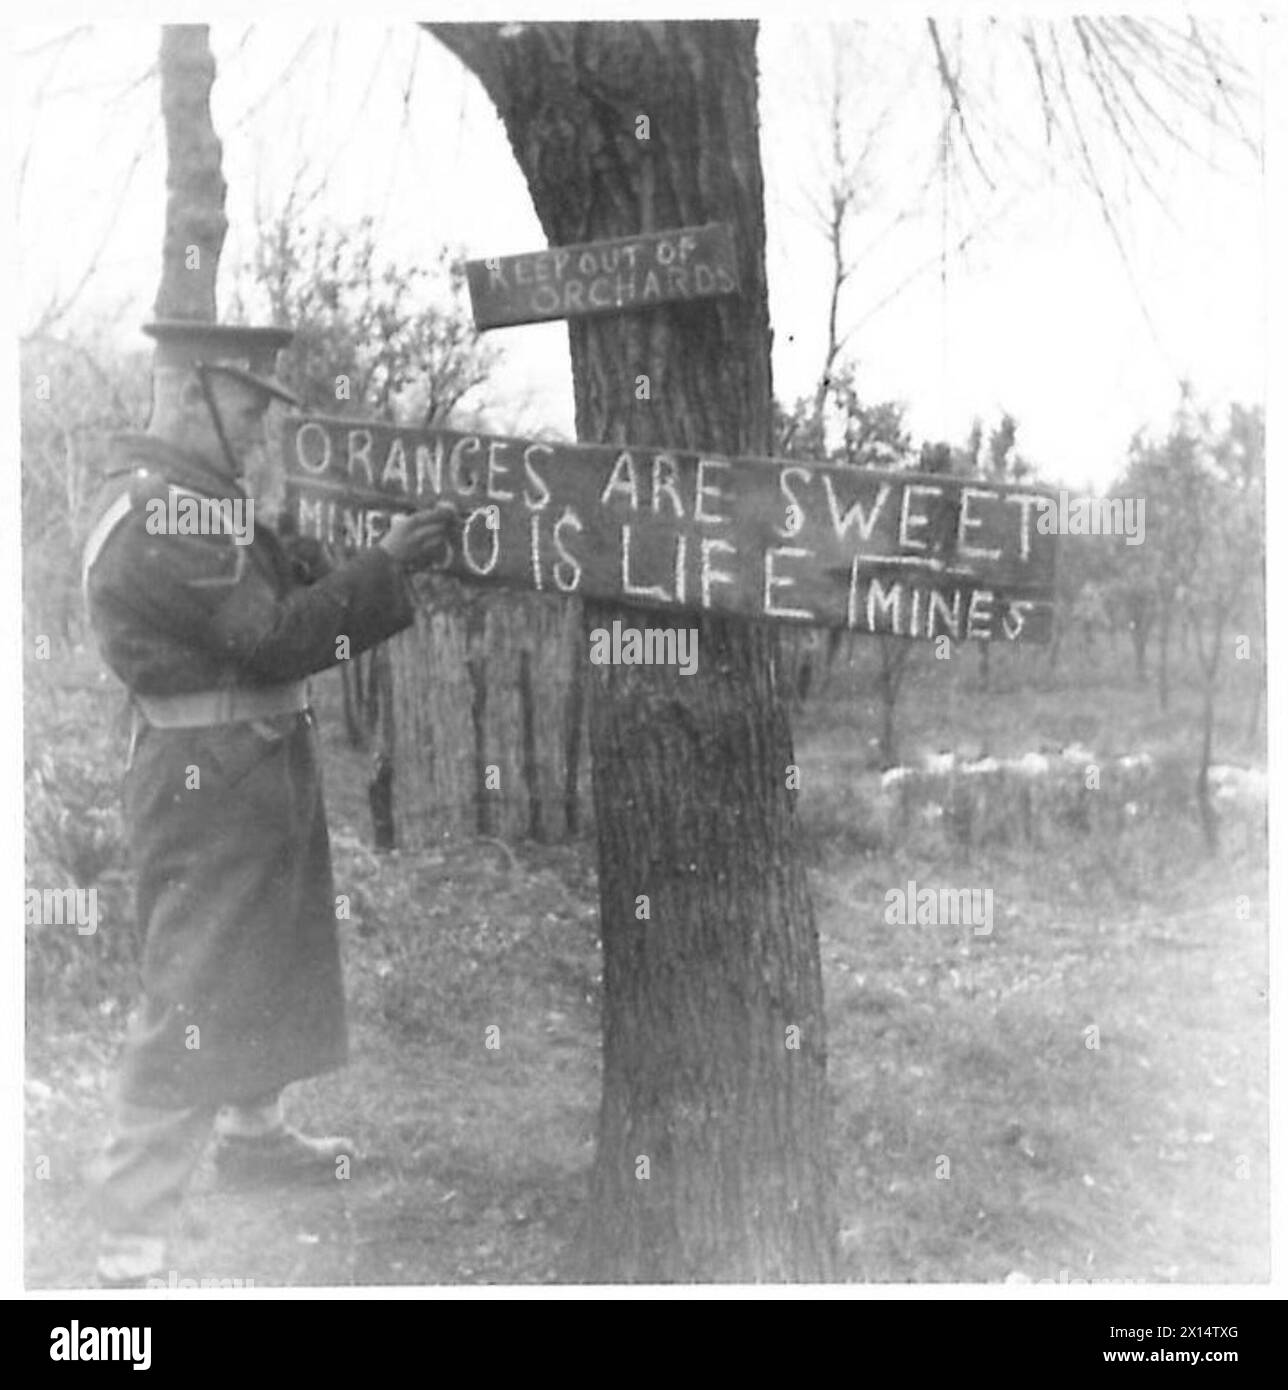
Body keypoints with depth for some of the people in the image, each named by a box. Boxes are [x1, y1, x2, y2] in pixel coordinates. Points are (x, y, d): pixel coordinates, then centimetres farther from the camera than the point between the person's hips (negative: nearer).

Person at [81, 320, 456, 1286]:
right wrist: (384, 567, -18)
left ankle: (253, 1132, 44)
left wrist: (394, 558, -3)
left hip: (267, 765, 10)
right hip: (210, 778, -10)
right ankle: (130, 1238, 2)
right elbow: (275, 639, -23)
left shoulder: (203, 498, 13)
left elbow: (289, 592, 9)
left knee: (280, 955, 23)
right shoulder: (156, 513, -19)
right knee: (197, 993, -7)